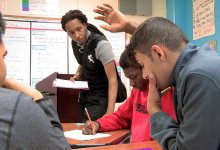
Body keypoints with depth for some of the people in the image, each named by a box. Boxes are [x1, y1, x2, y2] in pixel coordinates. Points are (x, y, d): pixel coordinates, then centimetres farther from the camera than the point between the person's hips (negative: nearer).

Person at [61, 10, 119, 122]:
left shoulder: (101, 44, -24)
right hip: (84, 95, 7)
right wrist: (77, 76, -4)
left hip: (99, 97, -7)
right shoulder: (75, 43, -2)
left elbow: (112, 79, -24)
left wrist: (110, 111, -31)